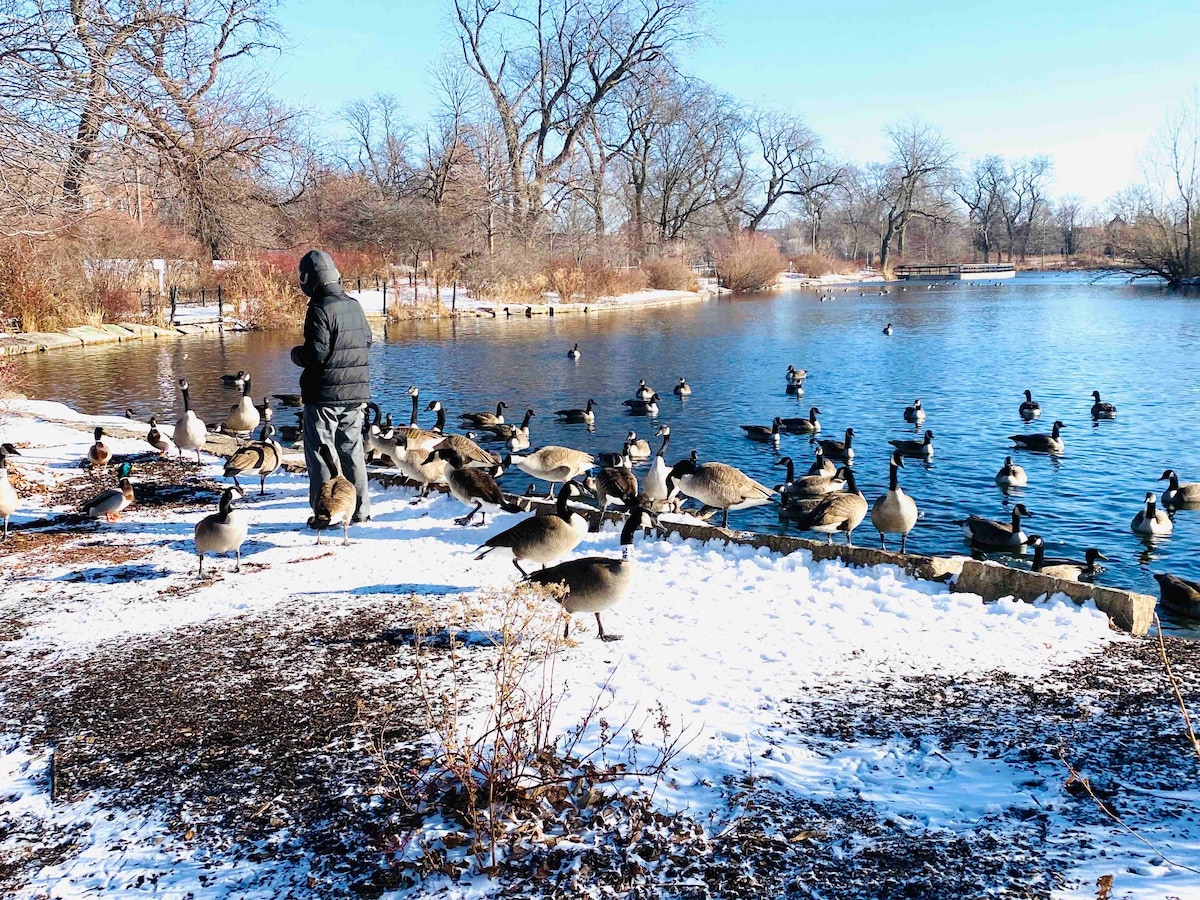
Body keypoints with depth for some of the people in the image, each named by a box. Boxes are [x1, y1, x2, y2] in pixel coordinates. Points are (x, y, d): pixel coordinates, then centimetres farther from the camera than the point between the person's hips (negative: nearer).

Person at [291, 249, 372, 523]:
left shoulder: (320, 309, -15)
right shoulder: (354, 305, 7)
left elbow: (316, 354, -19)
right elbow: (367, 341, 16)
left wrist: (296, 353, 0)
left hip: (325, 395, -7)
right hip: (356, 392, 7)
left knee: (321, 452, 2)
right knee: (352, 450, 14)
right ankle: (360, 510, 19)